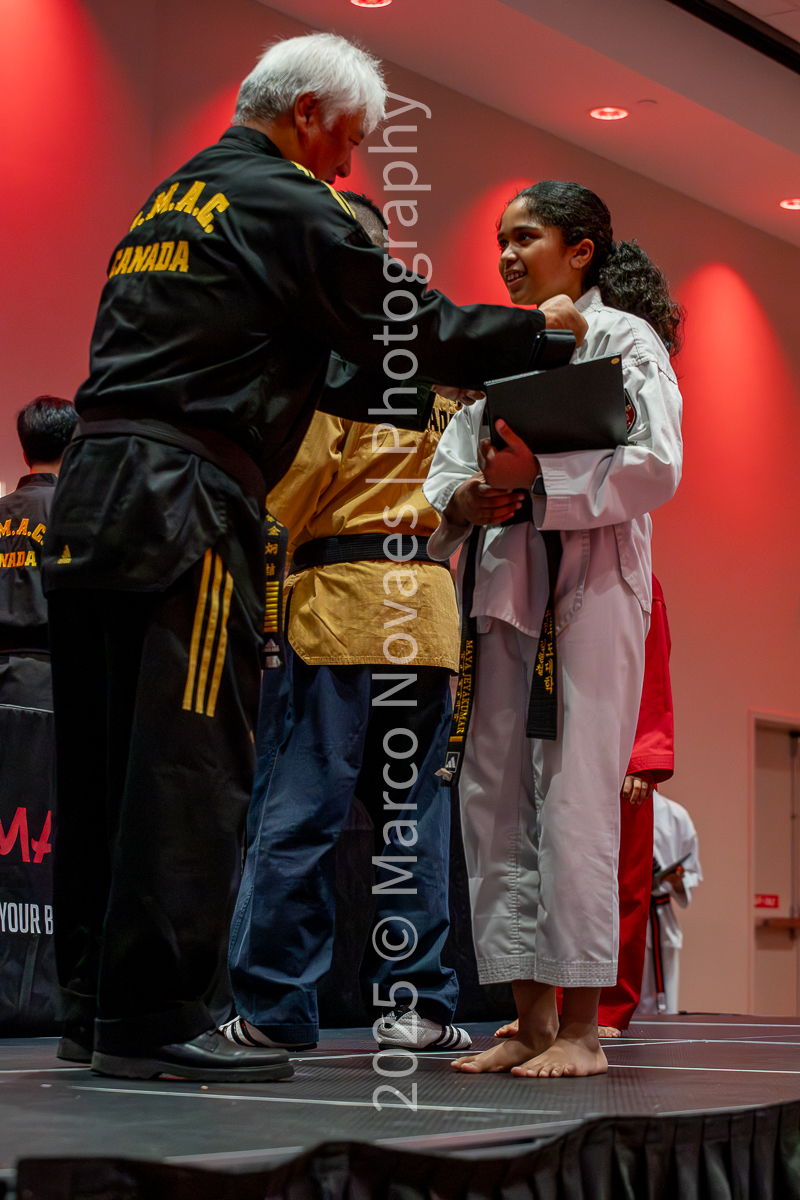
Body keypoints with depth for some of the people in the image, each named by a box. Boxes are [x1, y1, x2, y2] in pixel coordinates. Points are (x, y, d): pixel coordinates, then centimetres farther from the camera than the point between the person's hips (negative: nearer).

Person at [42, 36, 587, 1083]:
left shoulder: (168, 199, 23)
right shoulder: (290, 204, -2)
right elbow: (414, 330, -1)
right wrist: (536, 330, 14)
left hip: (89, 491, 9)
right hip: (184, 497, -9)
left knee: (105, 760, 10)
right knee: (190, 754, -9)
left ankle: (97, 1002, 15)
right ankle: (155, 1016, -10)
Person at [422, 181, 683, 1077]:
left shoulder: (623, 337, 0)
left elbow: (656, 467, -12)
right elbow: (449, 465, 17)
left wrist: (539, 475, -18)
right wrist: (463, 500, -5)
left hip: (593, 578, -7)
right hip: (508, 578, 7)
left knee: (575, 790, -10)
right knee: (495, 791, 3)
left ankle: (581, 1026, -4)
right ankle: (531, 1019, 10)